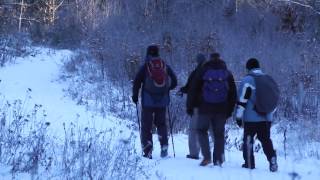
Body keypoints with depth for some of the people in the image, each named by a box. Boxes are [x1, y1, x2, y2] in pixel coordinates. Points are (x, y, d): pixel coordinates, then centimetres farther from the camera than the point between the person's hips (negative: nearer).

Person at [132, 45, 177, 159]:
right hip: (162, 100, 3)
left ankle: (147, 151, -3)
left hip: (148, 101, -3)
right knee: (161, 123, 19)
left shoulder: (145, 66, -5)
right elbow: (174, 82, 7)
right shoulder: (165, 66, 4)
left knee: (146, 125, 4)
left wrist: (135, 95, 6)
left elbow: (137, 82, -8)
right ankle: (164, 147, 4)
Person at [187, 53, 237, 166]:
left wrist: (190, 106, 8)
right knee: (219, 134, 9)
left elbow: (193, 90, 2)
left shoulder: (202, 72, 2)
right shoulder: (227, 74, 9)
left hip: (205, 109, -2)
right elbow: (233, 94, 12)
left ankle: (207, 156, -4)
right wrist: (229, 110, 16)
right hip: (221, 110, 2)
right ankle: (218, 159, 5)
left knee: (202, 130, 10)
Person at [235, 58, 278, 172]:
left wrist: (239, 116, -6)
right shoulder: (269, 80, 12)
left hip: (251, 118, -5)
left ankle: (249, 164, 9)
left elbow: (242, 100, -12)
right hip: (266, 118, 5)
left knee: (248, 140, 7)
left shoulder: (248, 80, -9)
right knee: (266, 139, 12)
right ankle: (272, 159, -8)